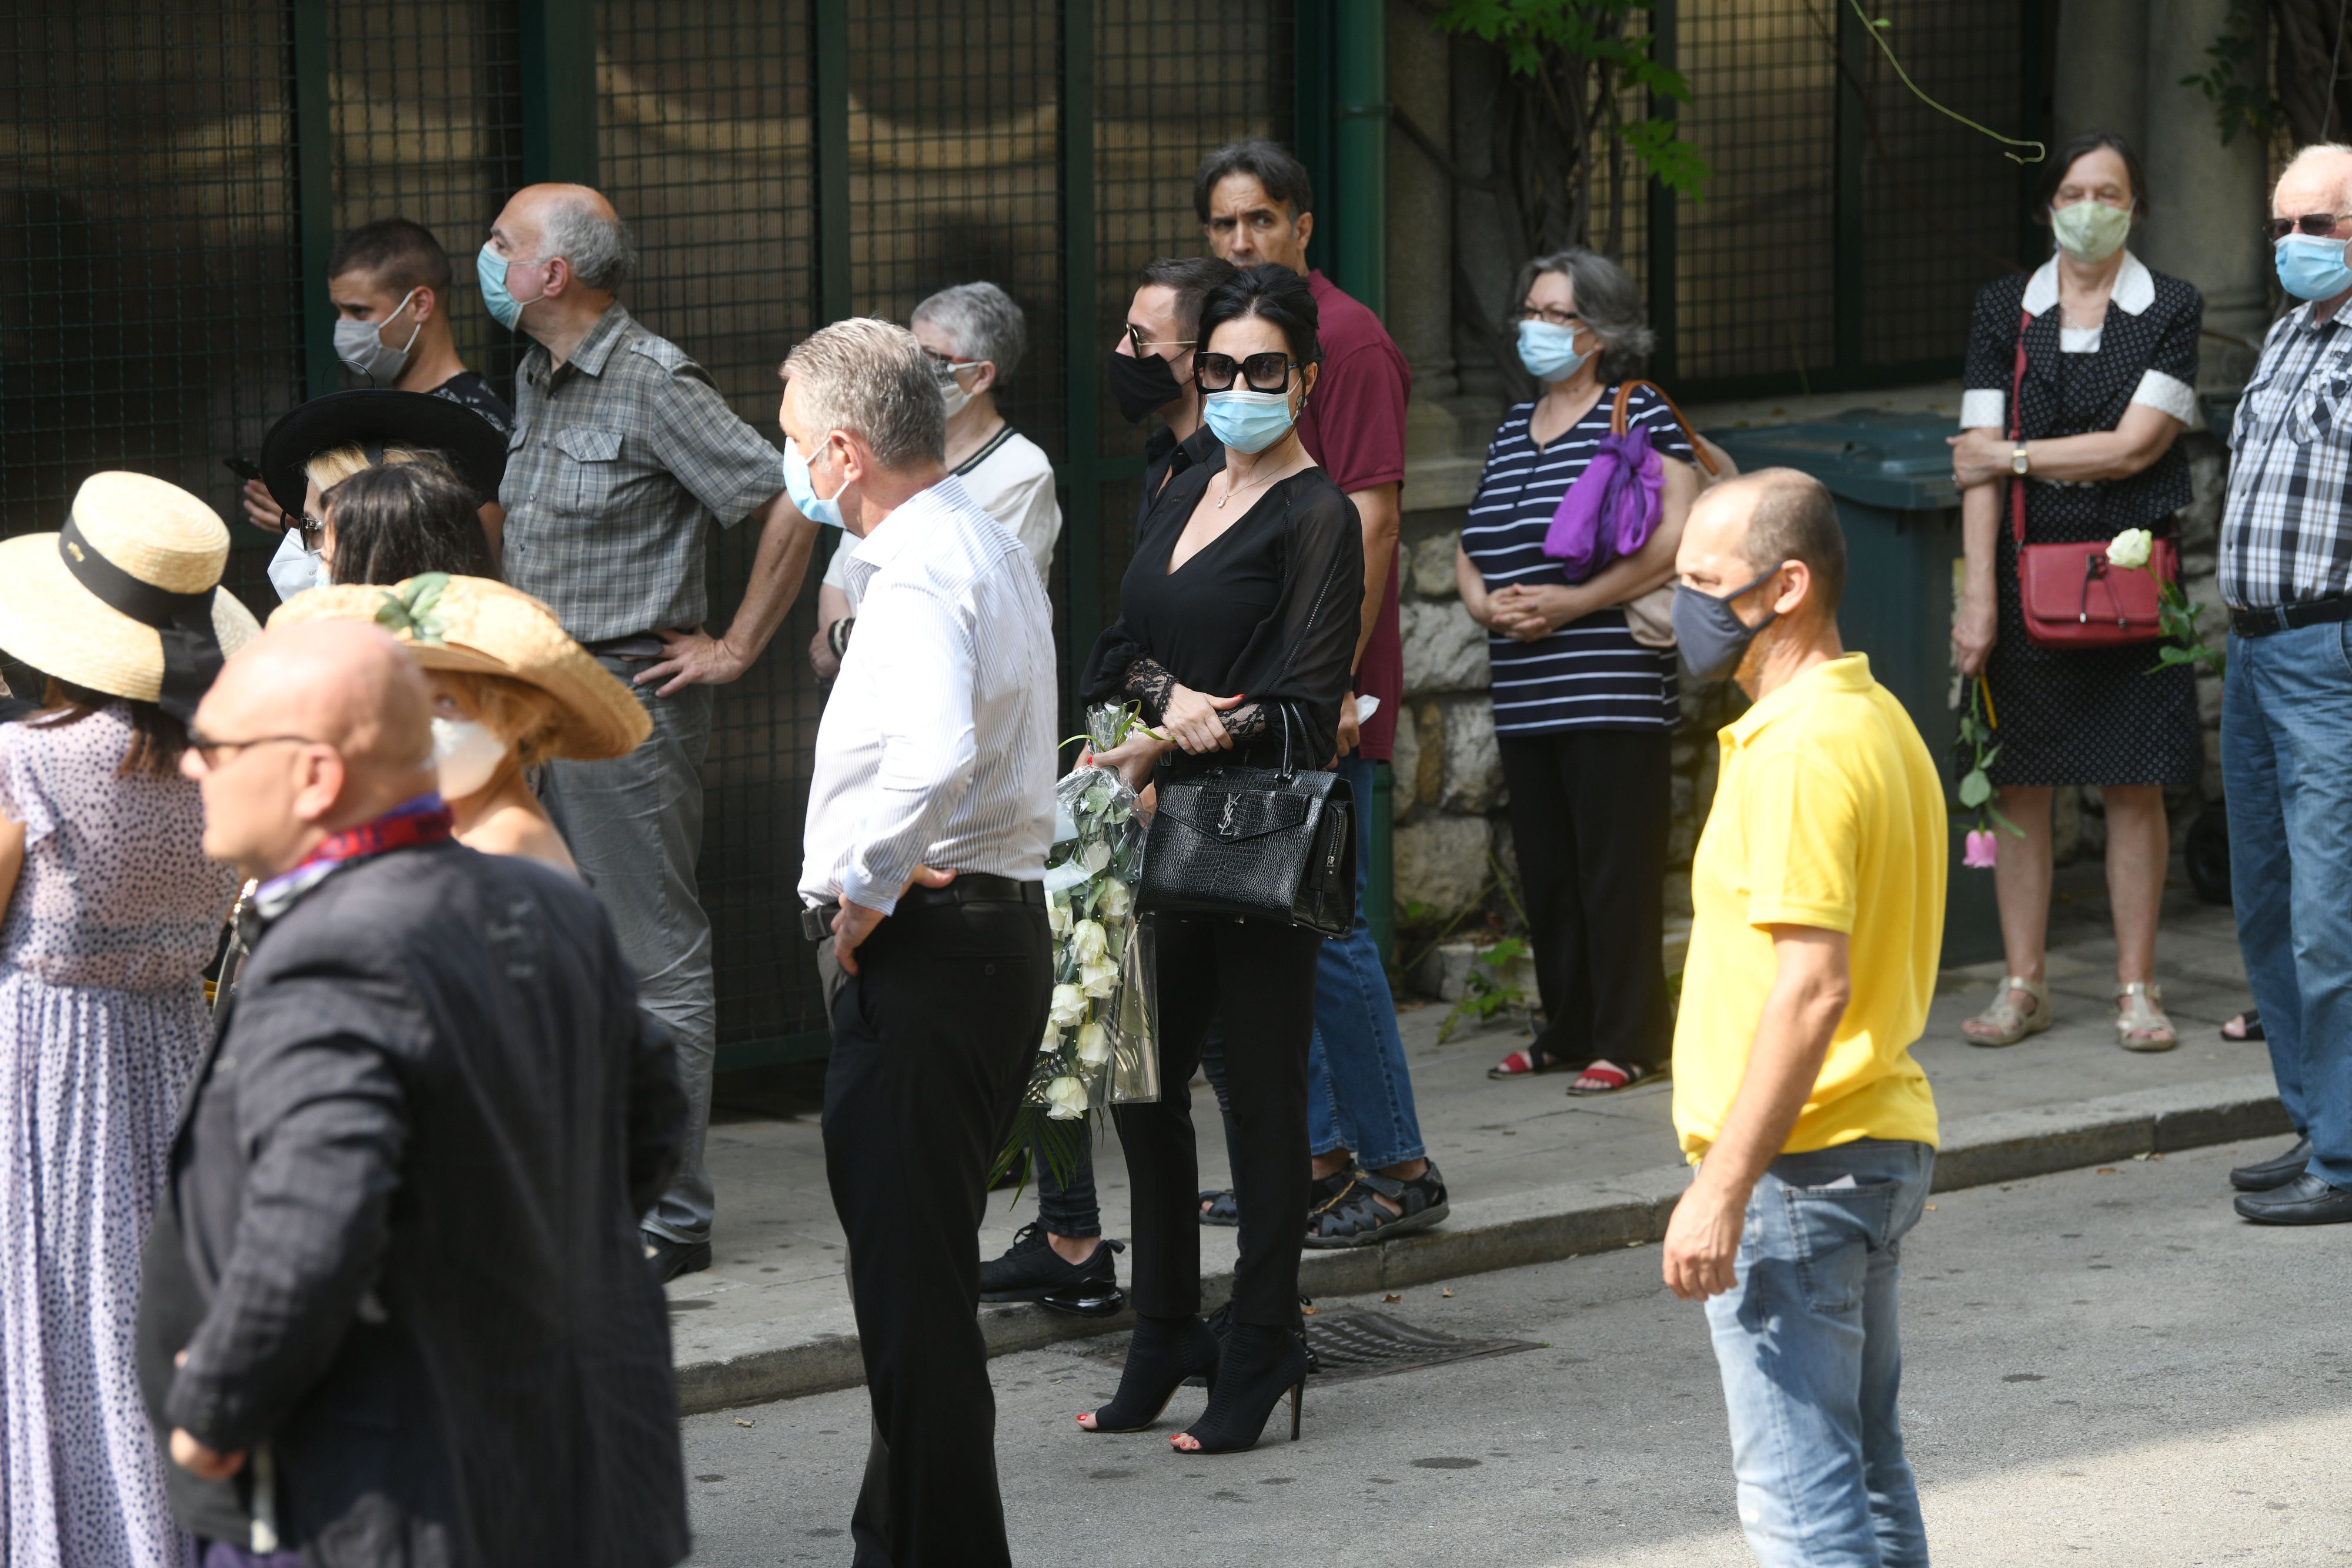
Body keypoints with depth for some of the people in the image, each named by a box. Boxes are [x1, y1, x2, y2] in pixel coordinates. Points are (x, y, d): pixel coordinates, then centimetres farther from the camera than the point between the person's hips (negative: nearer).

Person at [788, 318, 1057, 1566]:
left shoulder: (917, 581, -18)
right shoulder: (987, 549, 15)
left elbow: (932, 757, -37)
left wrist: (862, 890, -23)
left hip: (919, 950, -11)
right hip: (998, 930, 11)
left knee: (913, 1289, -7)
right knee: (917, 1276, 18)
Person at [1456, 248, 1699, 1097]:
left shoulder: (1641, 416, -3)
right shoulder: (1515, 428, 18)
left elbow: (1676, 540, -13)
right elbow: (1471, 547, 23)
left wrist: (1570, 602, -16)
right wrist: (1484, 603, 0)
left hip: (1616, 689, -7)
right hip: (1525, 697, 7)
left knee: (1617, 867, -6)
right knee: (1545, 868, 9)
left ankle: (1628, 1041, -2)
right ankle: (1567, 1031, 19)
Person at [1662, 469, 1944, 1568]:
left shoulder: (1800, 752, -19)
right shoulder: (1879, 723, 14)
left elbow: (1812, 986, -25)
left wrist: (1721, 1188, -24)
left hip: (1798, 1171, -11)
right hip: (1885, 1139, 11)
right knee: (1866, 1474, 15)